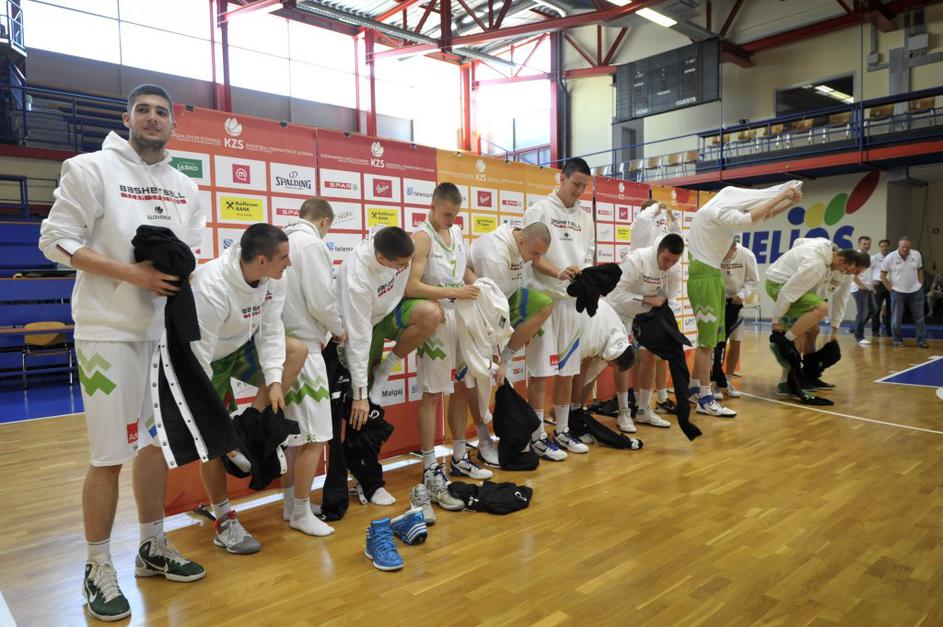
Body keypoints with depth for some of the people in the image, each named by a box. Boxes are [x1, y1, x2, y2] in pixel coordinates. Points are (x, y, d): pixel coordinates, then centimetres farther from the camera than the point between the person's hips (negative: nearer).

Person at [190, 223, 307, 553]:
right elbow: (198, 354, -32)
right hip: (207, 358, -6)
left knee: (297, 350, -16)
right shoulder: (212, 288, -37)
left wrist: (274, 379, -24)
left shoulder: (274, 278, -18)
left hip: (243, 346, 6)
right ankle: (224, 522, 10)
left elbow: (270, 328, -13)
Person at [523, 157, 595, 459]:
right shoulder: (539, 210, -1)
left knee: (567, 370, 11)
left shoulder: (585, 218, 16)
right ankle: (537, 437, 6)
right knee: (541, 371, -4)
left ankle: (562, 431, 23)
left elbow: (588, 258, 16)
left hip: (573, 300, 6)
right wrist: (558, 272, -25)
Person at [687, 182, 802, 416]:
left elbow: (763, 215, 18)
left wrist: (790, 202, 5)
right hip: (704, 277, -10)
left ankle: (694, 389, 21)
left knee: (709, 337, 13)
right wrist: (781, 195, -18)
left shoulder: (724, 213, 13)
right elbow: (751, 218, -27)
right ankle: (705, 400, -4)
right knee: (707, 339, -8)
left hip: (713, 275, 10)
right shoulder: (715, 211, -14)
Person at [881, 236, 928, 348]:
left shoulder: (917, 255, -4)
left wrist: (920, 285, 5)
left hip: (915, 291, 3)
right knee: (896, 319, 1)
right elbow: (882, 275, -5)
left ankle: (921, 340, 17)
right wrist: (890, 289, -7)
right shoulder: (890, 258, -13)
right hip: (897, 292, -3)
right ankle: (897, 340, 16)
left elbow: (920, 270, 11)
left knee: (919, 318, 7)